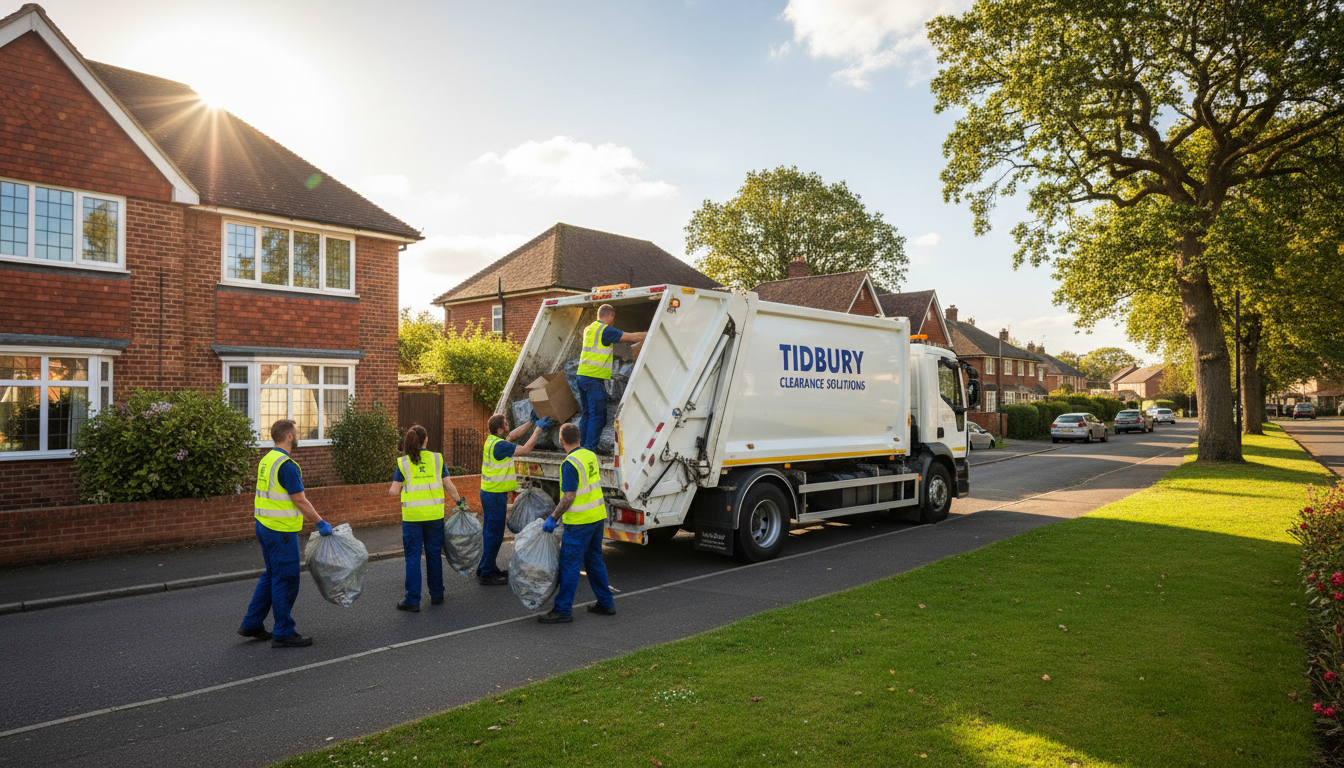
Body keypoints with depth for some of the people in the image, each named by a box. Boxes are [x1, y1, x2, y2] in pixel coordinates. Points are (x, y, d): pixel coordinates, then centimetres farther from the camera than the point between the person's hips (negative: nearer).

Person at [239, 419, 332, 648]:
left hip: (264, 526, 10)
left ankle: (252, 624, 27)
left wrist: (306, 516, 22)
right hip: (281, 531, -10)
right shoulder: (286, 465, -19)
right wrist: (321, 523, -10)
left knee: (272, 575, 21)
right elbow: (300, 501, -19)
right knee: (286, 580, 0)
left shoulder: (267, 460, 12)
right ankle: (283, 634, 8)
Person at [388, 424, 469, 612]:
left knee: (413, 556, 5)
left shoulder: (403, 462, -3)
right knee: (434, 554, 13)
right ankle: (436, 595, 23)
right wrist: (460, 501, 13)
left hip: (412, 515, -1)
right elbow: (449, 486, 1)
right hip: (434, 514, 2)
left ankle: (413, 600, 6)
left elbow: (394, 490, -5)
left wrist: (391, 490, 18)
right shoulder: (437, 458, 0)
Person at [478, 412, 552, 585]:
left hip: (489, 492, 10)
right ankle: (486, 574, 5)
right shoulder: (499, 445, -22)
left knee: (490, 532, 18)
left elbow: (514, 434, 20)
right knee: (494, 534, -2)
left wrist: (531, 422, 21)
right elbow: (525, 449, -19)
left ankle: (487, 568, 28)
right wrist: (538, 429, -12)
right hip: (495, 495, -10)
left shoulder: (491, 440, 7)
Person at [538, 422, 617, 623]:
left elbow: (569, 497, -22)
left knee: (569, 564, -2)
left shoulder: (570, 464, -19)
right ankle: (606, 603, 23)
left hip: (580, 521, -9)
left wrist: (553, 518, -16)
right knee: (594, 560, 17)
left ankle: (563, 610, 3)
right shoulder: (591, 456, 7)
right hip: (598, 516, 9)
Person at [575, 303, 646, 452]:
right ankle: (589, 449, -8)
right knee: (598, 416, -5)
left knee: (587, 414, 15)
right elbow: (632, 337, -8)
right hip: (595, 378, -9)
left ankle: (583, 446, 17)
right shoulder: (606, 330, -9)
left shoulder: (588, 329, 17)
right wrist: (650, 334, 3)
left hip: (581, 376, 9)